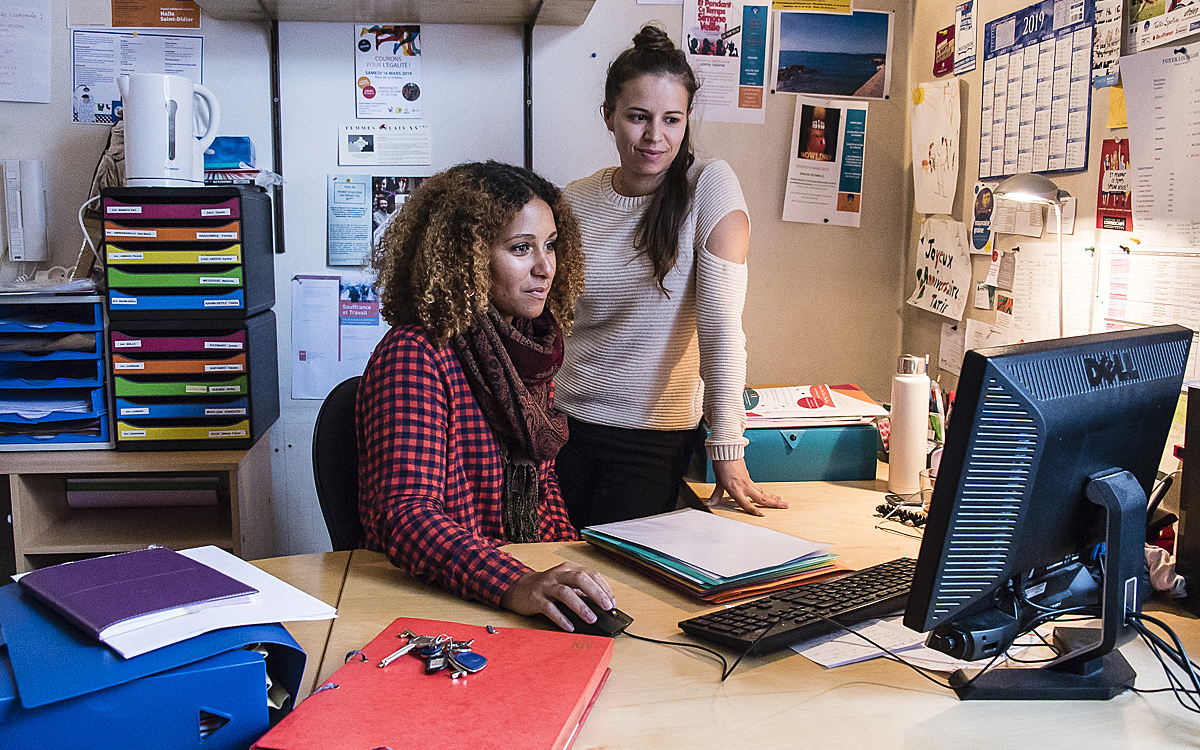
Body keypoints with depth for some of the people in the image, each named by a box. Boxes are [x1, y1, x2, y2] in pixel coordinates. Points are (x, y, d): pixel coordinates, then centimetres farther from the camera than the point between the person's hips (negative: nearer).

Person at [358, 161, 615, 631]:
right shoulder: (414, 356, -16)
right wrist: (513, 586, -39)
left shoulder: (532, 348, 9)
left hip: (528, 570, 8)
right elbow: (405, 514, -25)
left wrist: (571, 573, 4)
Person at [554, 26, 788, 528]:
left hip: (655, 435, -3)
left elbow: (721, 324, -16)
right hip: (564, 421, 3)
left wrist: (727, 450, -20)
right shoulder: (575, 201, 1)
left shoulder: (710, 187, -10)